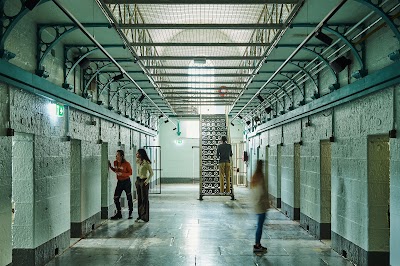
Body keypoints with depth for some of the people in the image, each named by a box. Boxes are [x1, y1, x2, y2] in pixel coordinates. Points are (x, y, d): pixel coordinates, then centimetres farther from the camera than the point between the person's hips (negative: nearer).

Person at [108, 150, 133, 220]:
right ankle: (119, 213, 17)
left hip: (126, 182, -5)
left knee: (129, 198, 4)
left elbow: (130, 173, -11)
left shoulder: (126, 164, -16)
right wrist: (110, 167, 1)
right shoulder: (115, 162, 1)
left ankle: (130, 213, 18)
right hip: (119, 182, 6)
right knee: (116, 198, 3)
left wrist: (122, 174, -23)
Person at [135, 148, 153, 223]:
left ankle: (145, 217, 1)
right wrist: (137, 180, 13)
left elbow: (151, 173, -12)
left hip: (144, 181, -8)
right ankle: (140, 216, 18)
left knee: (144, 199, -3)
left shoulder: (146, 163, -14)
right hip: (138, 180, 8)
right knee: (139, 199, 11)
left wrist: (147, 180, -20)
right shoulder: (138, 162, 8)